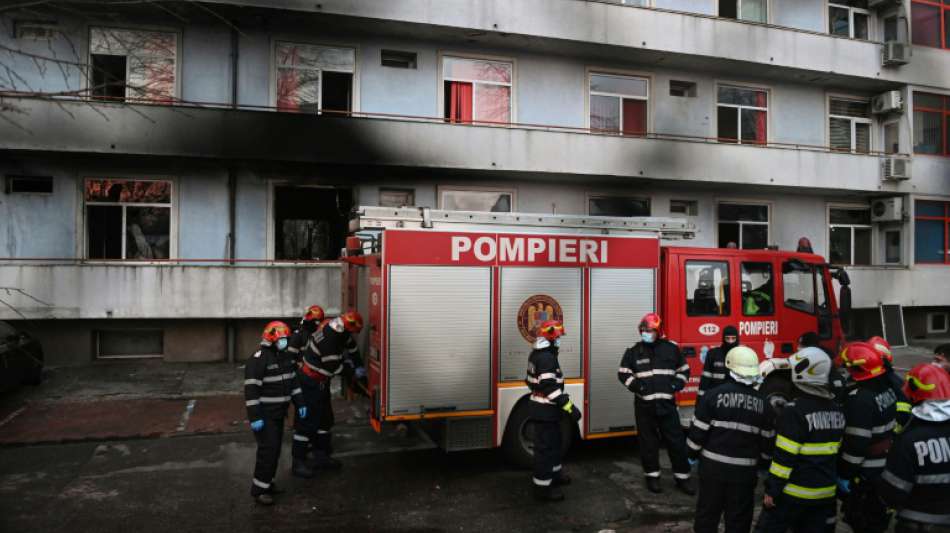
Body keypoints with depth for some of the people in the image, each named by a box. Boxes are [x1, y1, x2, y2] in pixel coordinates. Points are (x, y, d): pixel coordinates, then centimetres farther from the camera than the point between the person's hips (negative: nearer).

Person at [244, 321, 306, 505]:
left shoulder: (285, 357, 9)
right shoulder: (258, 360, -18)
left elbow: (293, 381, 17)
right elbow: (251, 390, -21)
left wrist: (300, 403, 11)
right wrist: (255, 417, -23)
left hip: (278, 414, 8)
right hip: (264, 415, -8)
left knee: (275, 450, 14)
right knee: (268, 450, -9)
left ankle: (267, 482, 27)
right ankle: (259, 490, 2)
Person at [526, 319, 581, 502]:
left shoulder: (537, 354, 10)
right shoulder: (546, 357, -23)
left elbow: (532, 381, 19)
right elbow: (551, 387, -29)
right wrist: (570, 407, -28)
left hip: (542, 407, 11)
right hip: (546, 410, -11)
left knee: (554, 442, 24)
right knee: (545, 446, -4)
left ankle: (554, 473, 38)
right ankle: (542, 486, 3)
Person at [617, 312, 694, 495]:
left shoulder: (671, 349, 3)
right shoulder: (633, 351, 1)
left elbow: (684, 370, 13)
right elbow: (623, 373, 4)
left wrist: (677, 385, -3)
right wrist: (635, 385, -11)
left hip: (667, 403, 1)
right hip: (644, 405, 0)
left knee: (676, 441, 4)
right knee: (649, 442, 7)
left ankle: (682, 478, 16)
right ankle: (652, 476, 20)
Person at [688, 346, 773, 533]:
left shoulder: (714, 394, -11)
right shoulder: (762, 402, -1)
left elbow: (698, 432, -9)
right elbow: (767, 440, 6)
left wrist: (693, 454, 8)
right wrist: (762, 461, 23)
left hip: (713, 467, -2)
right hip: (745, 471, 2)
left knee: (707, 514, 11)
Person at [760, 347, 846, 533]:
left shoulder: (795, 410, -19)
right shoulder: (836, 410, 5)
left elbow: (785, 456, -19)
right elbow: (835, 451, 14)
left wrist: (772, 489, -13)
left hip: (794, 491, -7)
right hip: (826, 492, 7)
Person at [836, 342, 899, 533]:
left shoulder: (860, 399, -26)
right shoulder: (888, 388, 3)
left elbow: (856, 443, -25)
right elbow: (896, 426, 15)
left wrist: (844, 474, -17)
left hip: (865, 474, -9)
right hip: (887, 468, 9)